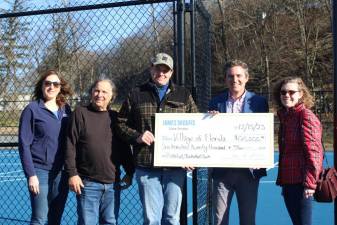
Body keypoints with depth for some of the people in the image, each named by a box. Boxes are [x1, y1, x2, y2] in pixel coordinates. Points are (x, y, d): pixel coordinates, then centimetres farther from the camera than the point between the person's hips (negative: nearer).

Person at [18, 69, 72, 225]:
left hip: (62, 172, 5)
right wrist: (31, 174, -12)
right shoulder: (32, 109, -6)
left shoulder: (66, 109, 7)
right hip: (41, 172, -4)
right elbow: (24, 144, -8)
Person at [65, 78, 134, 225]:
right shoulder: (81, 113, -1)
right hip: (88, 183, -4)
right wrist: (72, 173, -10)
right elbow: (70, 145, -5)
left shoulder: (115, 117, 10)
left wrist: (129, 173, 13)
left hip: (112, 183, 4)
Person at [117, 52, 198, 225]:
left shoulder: (184, 95, 11)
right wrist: (136, 136, -7)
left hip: (175, 167, 1)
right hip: (146, 167, -1)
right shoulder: (136, 95, 8)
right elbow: (121, 123, 11)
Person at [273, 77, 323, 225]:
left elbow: (313, 151, -15)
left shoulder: (306, 116, -9)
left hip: (300, 182, -8)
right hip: (288, 181, 8)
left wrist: (310, 182, -19)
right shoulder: (284, 116, 15)